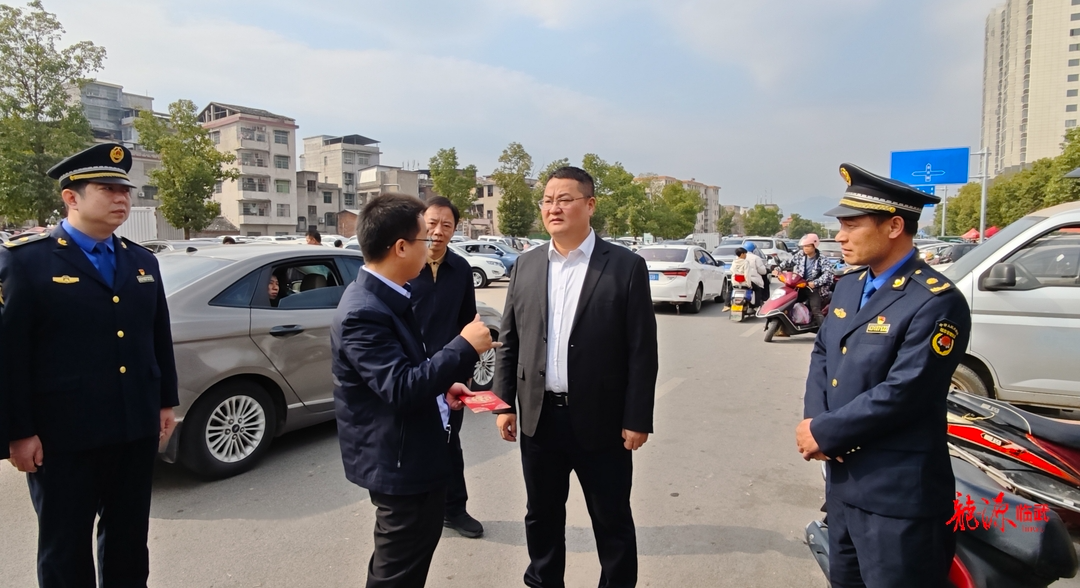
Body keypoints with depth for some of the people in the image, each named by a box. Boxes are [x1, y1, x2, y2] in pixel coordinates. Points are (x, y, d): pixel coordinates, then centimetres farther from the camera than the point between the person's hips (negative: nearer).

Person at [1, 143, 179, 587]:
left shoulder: (142, 261, 10)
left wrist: (166, 402, 12)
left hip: (137, 429, 5)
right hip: (63, 435, -5)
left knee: (129, 539, 18)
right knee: (66, 548, 13)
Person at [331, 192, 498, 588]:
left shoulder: (384, 296, 5)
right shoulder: (364, 312, -28)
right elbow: (401, 388, -33)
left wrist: (442, 384, 4)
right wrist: (464, 347, -27)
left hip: (412, 454, 10)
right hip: (397, 463, -10)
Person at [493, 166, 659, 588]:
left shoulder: (626, 266, -7)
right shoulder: (526, 265, 5)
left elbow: (642, 350, -8)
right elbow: (509, 342, 8)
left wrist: (637, 419, -10)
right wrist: (504, 403, 4)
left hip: (600, 419, -3)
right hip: (539, 416, 4)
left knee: (612, 520, 13)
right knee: (542, 515, 19)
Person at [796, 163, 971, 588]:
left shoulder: (937, 302, -19)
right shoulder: (848, 287, 8)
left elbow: (901, 393, -24)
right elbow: (821, 356, 10)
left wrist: (824, 433, -16)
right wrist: (813, 419, -7)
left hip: (897, 494, -8)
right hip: (843, 478, 8)